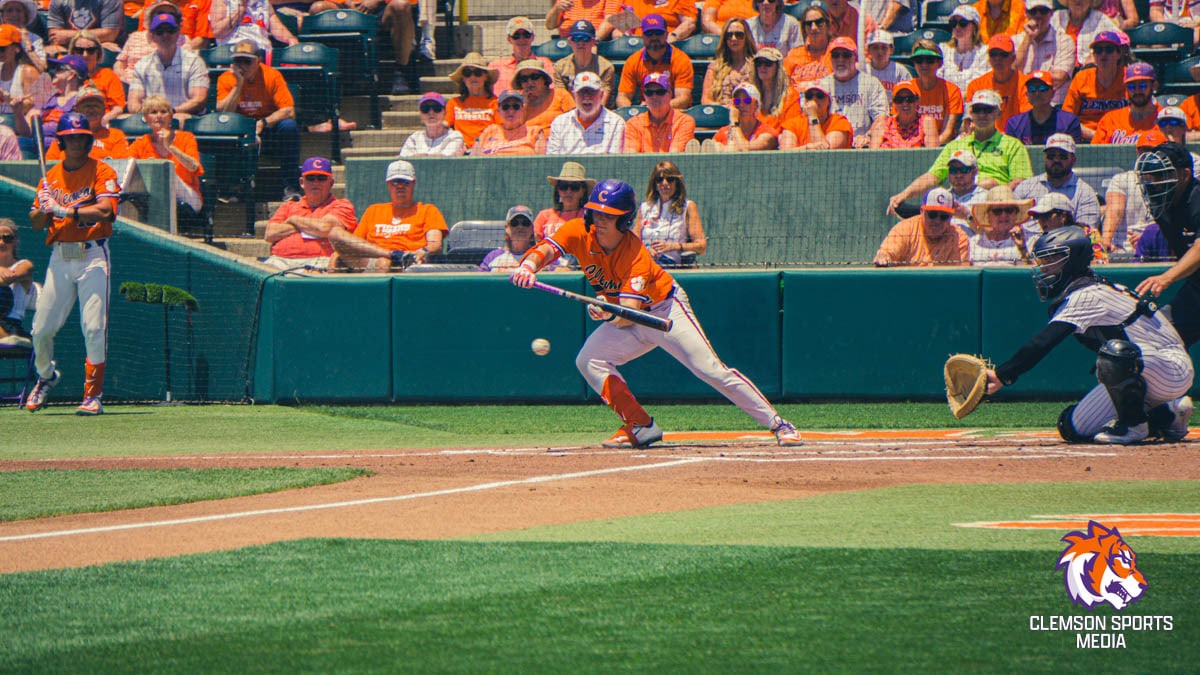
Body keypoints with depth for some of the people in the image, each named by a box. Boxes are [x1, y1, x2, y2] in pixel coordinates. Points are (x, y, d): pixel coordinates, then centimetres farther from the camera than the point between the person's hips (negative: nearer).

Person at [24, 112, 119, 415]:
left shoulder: (101, 171, 0)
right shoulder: (50, 177, 14)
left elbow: (105, 210, -16)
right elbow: (36, 223, 12)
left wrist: (65, 210, -19)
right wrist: (44, 209, -10)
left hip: (92, 256, -4)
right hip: (59, 258, 4)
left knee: (94, 327, -11)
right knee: (41, 328, 2)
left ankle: (93, 395, -5)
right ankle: (46, 376, 30)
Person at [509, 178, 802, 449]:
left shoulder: (636, 254, -30)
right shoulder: (580, 233, -15)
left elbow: (630, 312, -37)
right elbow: (545, 249, -29)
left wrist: (610, 314, -59)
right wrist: (528, 266, -52)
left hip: (666, 309, -6)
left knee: (711, 369, -15)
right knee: (589, 360, -12)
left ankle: (777, 424, -10)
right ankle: (640, 427, -6)